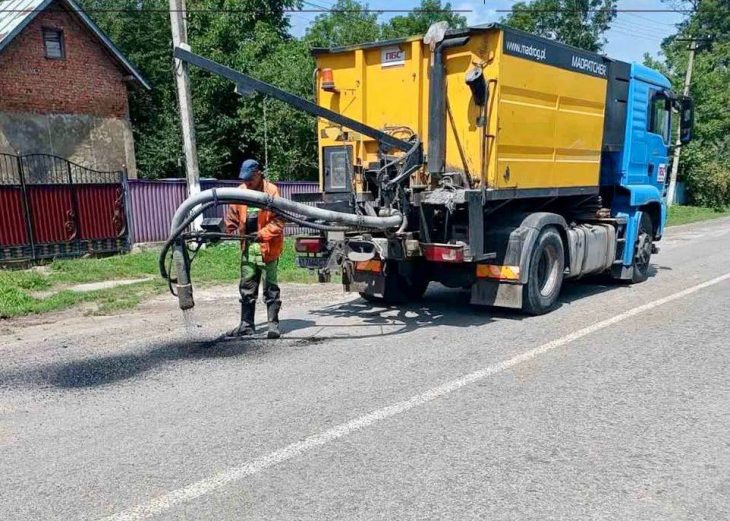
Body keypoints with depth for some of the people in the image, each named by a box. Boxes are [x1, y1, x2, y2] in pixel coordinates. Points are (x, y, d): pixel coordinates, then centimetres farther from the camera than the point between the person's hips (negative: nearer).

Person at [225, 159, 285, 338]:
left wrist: (262, 234, -23)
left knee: (270, 287, 3)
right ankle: (247, 324, 20)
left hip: (268, 246, -5)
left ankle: (273, 324, 11)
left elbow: (278, 221, -12)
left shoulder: (272, 191, -9)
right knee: (247, 287, 11)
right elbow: (232, 217, 11)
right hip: (247, 246, 5)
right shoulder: (240, 192, 6)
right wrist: (228, 231, -6)